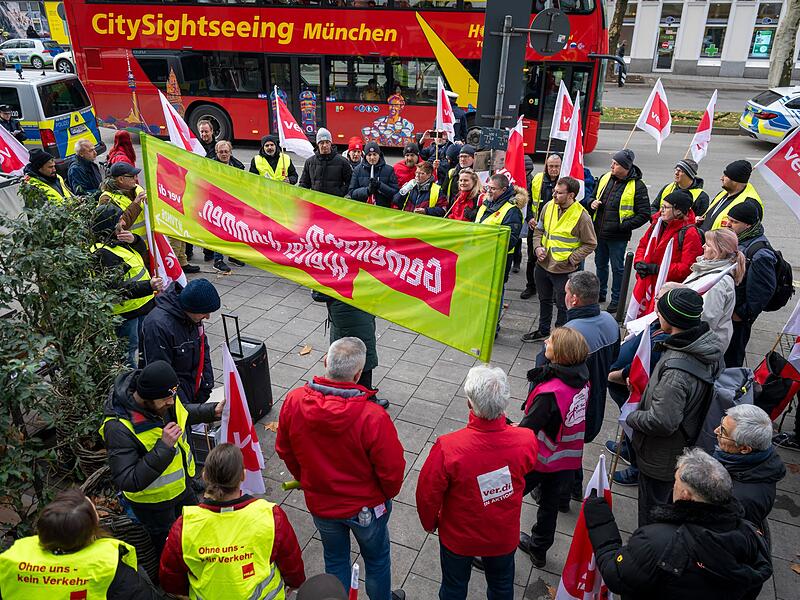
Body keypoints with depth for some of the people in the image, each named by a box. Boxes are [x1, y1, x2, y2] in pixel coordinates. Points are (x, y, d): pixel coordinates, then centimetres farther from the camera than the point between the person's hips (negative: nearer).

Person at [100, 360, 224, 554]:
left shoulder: (165, 394, -18)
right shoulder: (118, 427, -37)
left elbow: (182, 412, 6)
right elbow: (127, 482, -37)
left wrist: (212, 411, -11)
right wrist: (163, 446, -44)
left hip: (181, 485, 7)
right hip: (153, 501, -7)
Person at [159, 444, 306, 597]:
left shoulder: (184, 526, -26)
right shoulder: (272, 516, -28)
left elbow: (169, 583, -7)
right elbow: (294, 568, -11)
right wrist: (293, 583, 11)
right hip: (265, 595, -1)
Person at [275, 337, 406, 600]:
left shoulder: (293, 401, -22)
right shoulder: (373, 417, -35)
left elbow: (284, 451, -4)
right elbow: (392, 470, -23)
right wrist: (387, 494, 1)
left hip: (319, 503, 3)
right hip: (367, 508, -3)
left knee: (335, 559, 28)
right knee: (376, 559, 26)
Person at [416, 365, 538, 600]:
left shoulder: (447, 448, -38)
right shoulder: (526, 440, -30)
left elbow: (427, 494, -21)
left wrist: (429, 523, 0)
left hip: (458, 537, -2)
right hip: (505, 537, 2)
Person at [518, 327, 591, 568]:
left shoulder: (550, 392, -34)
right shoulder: (582, 379, -10)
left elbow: (528, 427, -26)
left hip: (540, 458, -7)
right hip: (568, 458, 7)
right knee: (550, 503, 24)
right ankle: (539, 550, 44)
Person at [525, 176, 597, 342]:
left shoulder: (581, 216, -17)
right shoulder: (549, 207, -3)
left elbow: (591, 244, -9)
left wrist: (571, 259, -17)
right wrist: (537, 247, -6)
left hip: (564, 270, -6)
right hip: (542, 265, 6)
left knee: (563, 305, 10)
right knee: (544, 300, 24)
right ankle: (543, 330, 44)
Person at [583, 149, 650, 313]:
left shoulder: (637, 186, -13)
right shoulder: (605, 178, 4)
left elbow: (644, 214, -13)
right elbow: (592, 197, 19)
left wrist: (623, 226, -20)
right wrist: (592, 202, -5)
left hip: (618, 237, -6)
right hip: (599, 233, 6)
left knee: (617, 268, 7)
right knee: (600, 264, 20)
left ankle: (616, 300, 23)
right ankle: (600, 293, 39)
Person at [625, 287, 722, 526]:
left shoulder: (677, 370, -38)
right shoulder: (708, 344, -8)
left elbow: (662, 421, -35)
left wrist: (631, 417, -15)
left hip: (661, 456, -9)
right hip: (688, 445, 9)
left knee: (652, 509, 13)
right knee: (673, 501, 31)